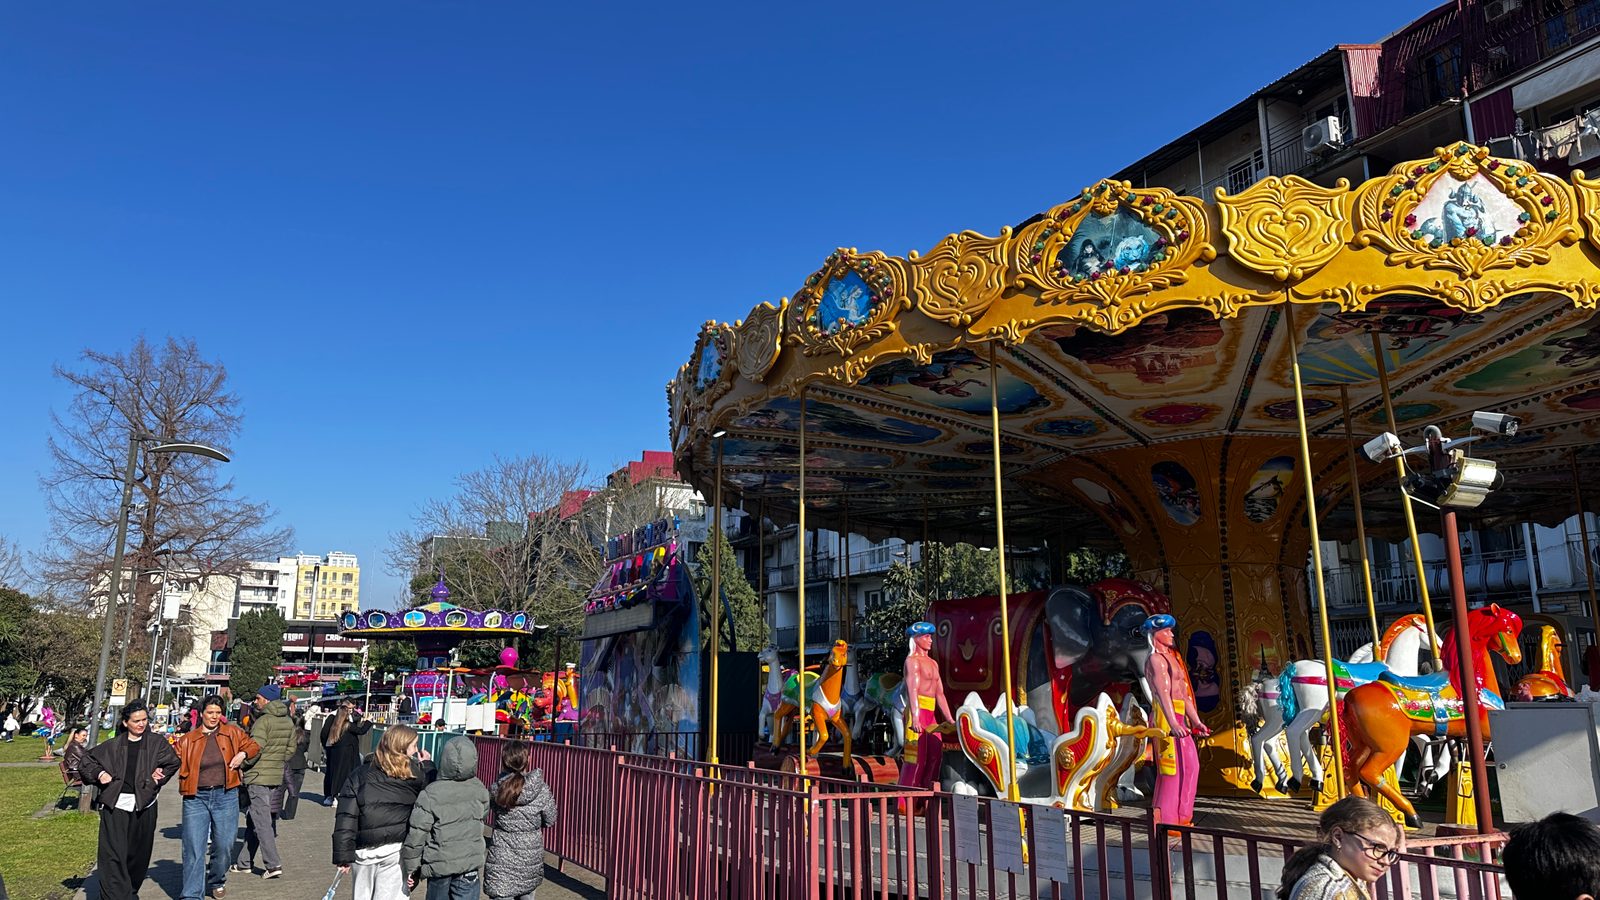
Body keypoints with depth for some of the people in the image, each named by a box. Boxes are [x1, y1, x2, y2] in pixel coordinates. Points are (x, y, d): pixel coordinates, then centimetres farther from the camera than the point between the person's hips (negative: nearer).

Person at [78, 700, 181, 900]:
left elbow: (172, 761, -2)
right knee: (113, 855, -9)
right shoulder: (112, 746, 7)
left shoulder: (156, 744, 6)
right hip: (115, 804, -1)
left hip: (144, 806, 1)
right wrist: (99, 773, 0)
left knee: (138, 853, 10)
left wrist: (157, 777, -12)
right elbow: (86, 761, 16)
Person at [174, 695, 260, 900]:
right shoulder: (188, 740, 4)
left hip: (225, 796, 0)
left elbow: (254, 746, 13)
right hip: (196, 798, 0)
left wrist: (243, 754, -6)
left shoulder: (232, 732, 5)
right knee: (193, 849, -3)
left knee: (224, 845, 7)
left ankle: (217, 881, 34)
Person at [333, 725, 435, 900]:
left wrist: (343, 855, 1)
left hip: (364, 851, 3)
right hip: (395, 851, -3)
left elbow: (346, 817, -1)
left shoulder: (359, 774, 3)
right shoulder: (415, 773, -5)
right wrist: (427, 766, 17)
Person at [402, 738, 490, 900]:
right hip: (470, 863, 1)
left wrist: (411, 868, -1)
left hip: (439, 864, -1)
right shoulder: (480, 790, -7)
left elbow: (416, 834, -13)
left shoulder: (430, 794, -17)